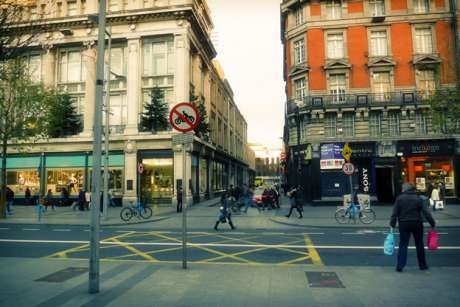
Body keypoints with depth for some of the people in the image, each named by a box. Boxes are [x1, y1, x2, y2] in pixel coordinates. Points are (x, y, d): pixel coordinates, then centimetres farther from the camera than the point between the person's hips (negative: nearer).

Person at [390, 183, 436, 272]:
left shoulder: (399, 198, -2)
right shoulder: (418, 199, 1)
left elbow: (394, 213, -7)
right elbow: (426, 212, -4)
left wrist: (392, 224, -4)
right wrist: (432, 223, 1)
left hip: (404, 224, -1)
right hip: (417, 224, 1)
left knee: (403, 245, 1)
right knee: (419, 244, 15)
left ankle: (400, 265, -6)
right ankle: (422, 265, 24)